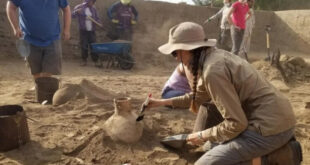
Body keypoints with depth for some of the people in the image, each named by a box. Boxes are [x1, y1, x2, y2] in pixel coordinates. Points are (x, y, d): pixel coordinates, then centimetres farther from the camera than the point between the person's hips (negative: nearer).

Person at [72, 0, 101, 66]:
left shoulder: (93, 9, 10)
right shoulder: (79, 7, 0)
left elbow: (97, 18, 17)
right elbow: (73, 15, -7)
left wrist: (98, 22, -6)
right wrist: (77, 12, -28)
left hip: (92, 31, 2)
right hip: (83, 30, -2)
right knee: (84, 46, 0)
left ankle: (95, 60, 5)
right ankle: (84, 60, 12)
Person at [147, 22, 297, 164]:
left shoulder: (213, 71, -22)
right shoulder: (214, 56, 6)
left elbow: (236, 124, -20)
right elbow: (199, 96, 23)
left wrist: (203, 136, -5)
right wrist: (163, 102, 26)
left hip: (270, 128, -9)